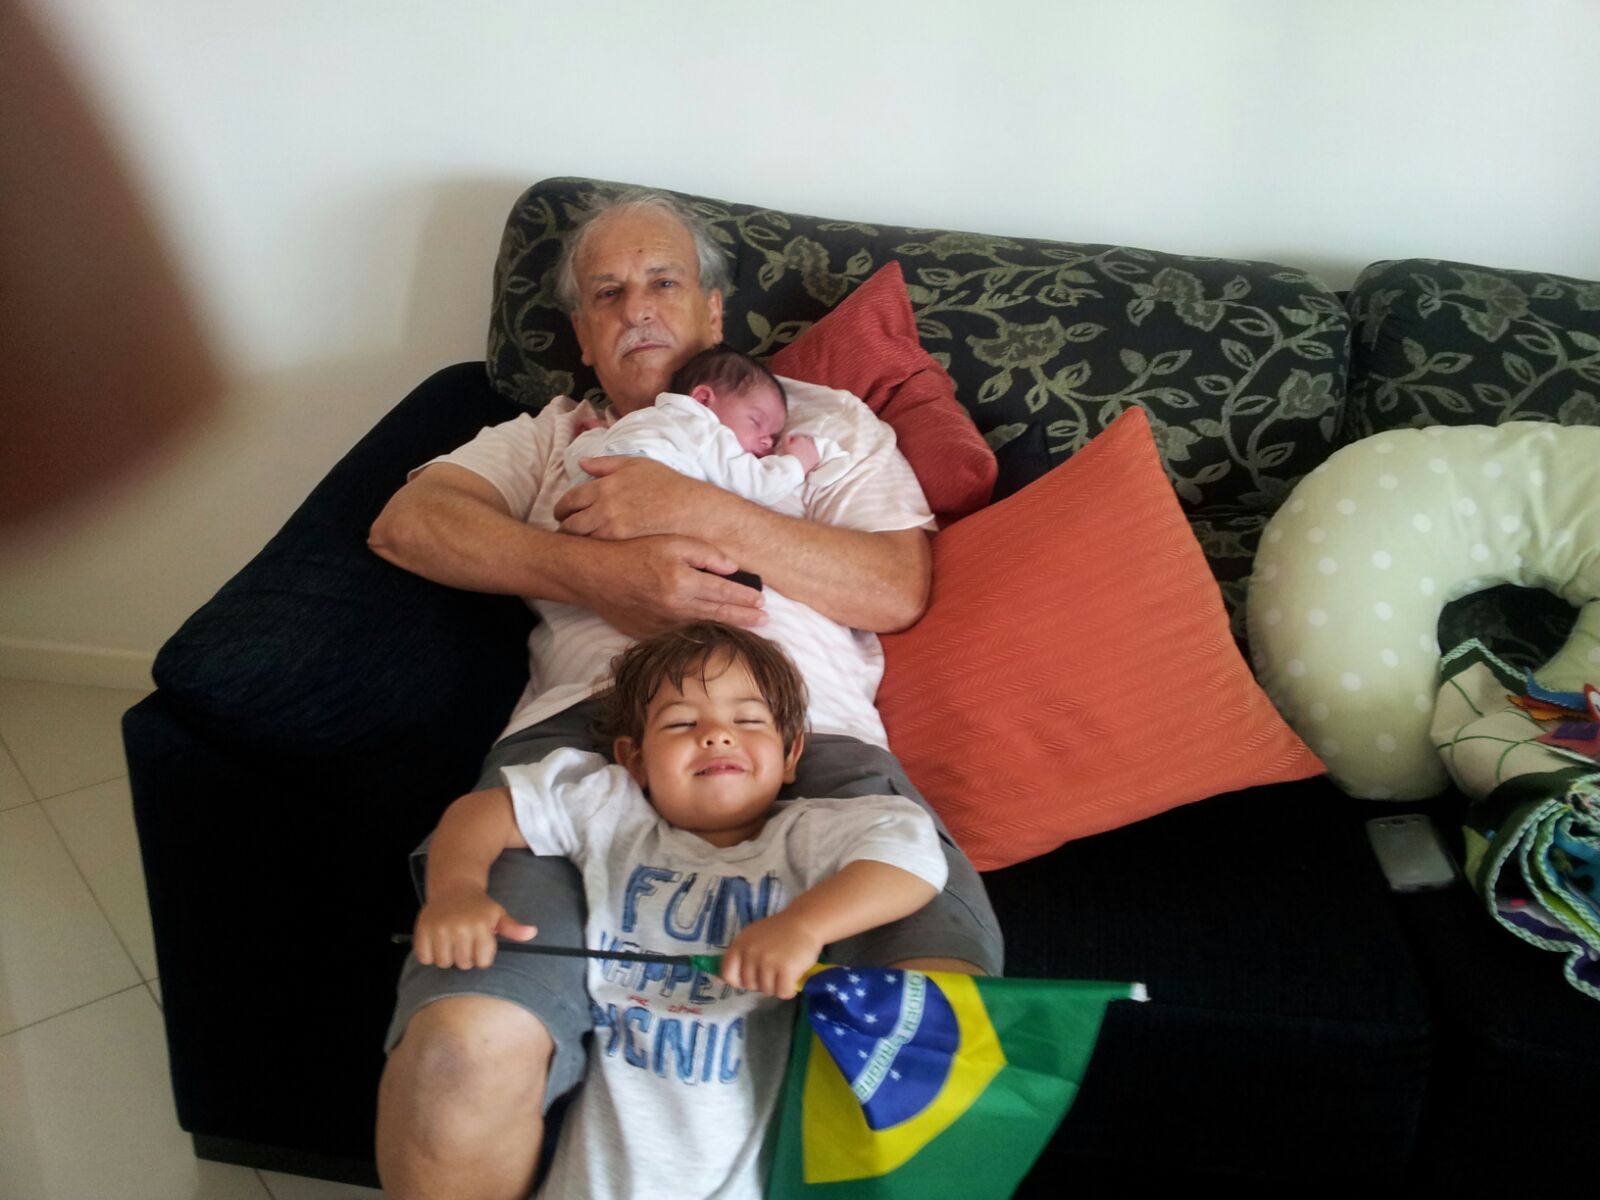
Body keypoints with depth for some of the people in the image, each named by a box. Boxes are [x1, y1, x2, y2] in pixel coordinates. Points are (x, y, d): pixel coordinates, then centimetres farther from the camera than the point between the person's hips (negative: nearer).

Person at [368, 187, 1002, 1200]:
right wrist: (596, 570, -2)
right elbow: (407, 522, 14)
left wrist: (698, 509, 2)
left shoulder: (826, 421, 30)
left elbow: (900, 587, 12)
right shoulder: (551, 435, 34)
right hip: (589, 725, 1)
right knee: (464, 1043, -30)